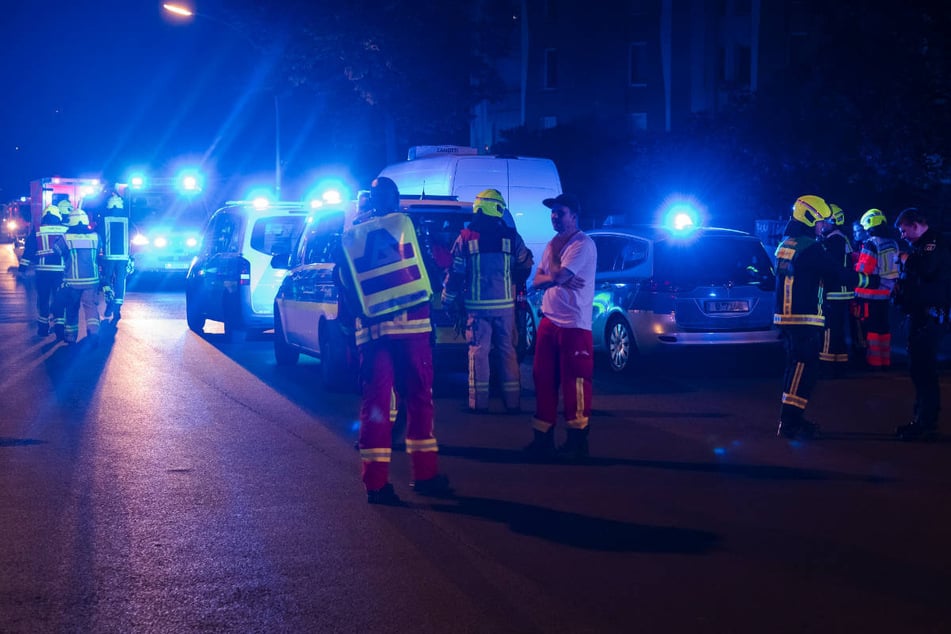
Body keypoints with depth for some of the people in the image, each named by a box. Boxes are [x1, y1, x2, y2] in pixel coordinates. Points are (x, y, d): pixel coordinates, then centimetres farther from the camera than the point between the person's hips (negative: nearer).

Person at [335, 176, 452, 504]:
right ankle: (425, 474, 10)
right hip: (411, 323, -2)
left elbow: (343, 284, 12)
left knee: (375, 401, 3)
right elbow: (426, 265, 12)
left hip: (371, 329, 2)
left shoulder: (350, 237, 9)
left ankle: (376, 482, -1)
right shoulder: (403, 223, 4)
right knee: (418, 397, 7)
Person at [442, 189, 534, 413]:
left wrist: (448, 300, 9)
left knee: (478, 352, 3)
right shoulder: (512, 237, 0)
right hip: (505, 305, 1)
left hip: (477, 305, -1)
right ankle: (512, 402, 10)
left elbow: (455, 273, 0)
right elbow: (524, 267, 8)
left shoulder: (466, 238, -2)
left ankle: (479, 403, 1)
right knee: (507, 351, 8)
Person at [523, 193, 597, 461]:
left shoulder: (583, 244, -12)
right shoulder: (554, 243, 16)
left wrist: (552, 254, -4)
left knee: (574, 382, -3)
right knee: (543, 378, 10)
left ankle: (577, 441, 5)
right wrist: (557, 278, -10)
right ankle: (543, 436, 18)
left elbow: (558, 275, -23)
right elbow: (536, 281, 9)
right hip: (549, 320, 8)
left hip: (574, 324, -8)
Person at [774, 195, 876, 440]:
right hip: (804, 319, -10)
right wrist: (867, 280, 3)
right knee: (805, 369, -7)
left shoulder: (786, 244, 14)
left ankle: (790, 418, 22)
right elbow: (837, 273, -12)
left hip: (785, 316, 10)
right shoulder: (809, 247, -15)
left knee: (797, 366, 17)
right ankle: (790, 424, -10)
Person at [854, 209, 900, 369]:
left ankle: (874, 361, 2)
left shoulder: (871, 244, -16)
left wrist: (856, 264, 2)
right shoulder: (893, 244, 7)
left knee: (871, 327, 0)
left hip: (870, 294, -7)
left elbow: (863, 269, -17)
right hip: (886, 292, 7)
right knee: (884, 326, 13)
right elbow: (893, 268, 12)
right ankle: (885, 361, 19)